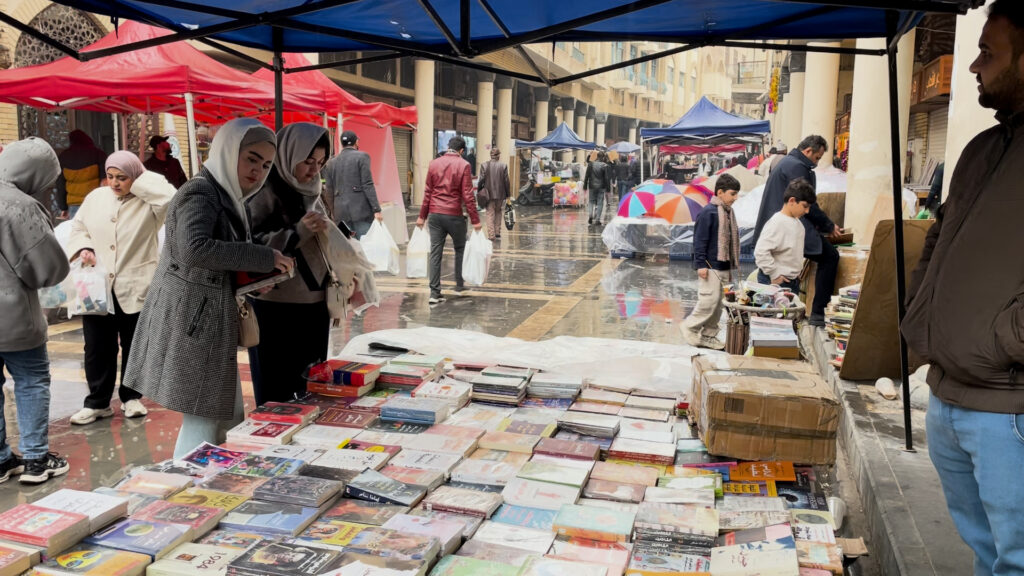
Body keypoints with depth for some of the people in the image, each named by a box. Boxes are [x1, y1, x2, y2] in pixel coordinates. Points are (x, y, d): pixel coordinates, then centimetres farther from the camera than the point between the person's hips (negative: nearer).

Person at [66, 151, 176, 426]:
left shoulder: (147, 202, -7)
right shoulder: (95, 198, 7)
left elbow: (170, 196, -27)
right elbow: (78, 227, 15)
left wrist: (141, 180, -14)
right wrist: (83, 248, -5)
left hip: (135, 287, -3)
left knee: (134, 345, 10)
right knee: (97, 346, 8)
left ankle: (131, 397, 26)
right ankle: (97, 402, 20)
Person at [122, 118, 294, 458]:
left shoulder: (226, 197, 16)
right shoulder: (200, 194, -14)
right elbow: (194, 249, -32)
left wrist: (257, 277, 4)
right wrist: (264, 258, -27)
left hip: (207, 324, 10)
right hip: (191, 324, -10)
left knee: (228, 416, 16)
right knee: (203, 421, -4)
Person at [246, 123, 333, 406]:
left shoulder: (311, 192, 13)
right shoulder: (266, 191, -9)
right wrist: (298, 232, -22)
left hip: (314, 308, 7)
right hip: (276, 311, -7)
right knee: (276, 400, 1)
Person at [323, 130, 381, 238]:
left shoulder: (331, 163, 14)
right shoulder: (362, 157, -1)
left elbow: (329, 192, 13)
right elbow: (368, 185, -8)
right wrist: (376, 210, -10)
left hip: (341, 213, 5)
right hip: (361, 210, -5)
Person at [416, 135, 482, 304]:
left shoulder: (434, 164, 6)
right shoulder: (463, 165, -6)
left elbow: (427, 192, 8)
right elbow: (467, 195, -9)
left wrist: (422, 216, 14)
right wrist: (475, 220, -5)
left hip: (435, 214, 3)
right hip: (454, 215, -3)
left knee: (435, 252, 3)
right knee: (460, 249, 16)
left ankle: (435, 293, 0)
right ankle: (459, 286, 23)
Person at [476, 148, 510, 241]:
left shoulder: (485, 165, -5)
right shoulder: (503, 165, -4)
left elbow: (481, 180, -5)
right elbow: (506, 181, -1)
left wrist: (478, 192, 7)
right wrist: (507, 194, 7)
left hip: (489, 194, -1)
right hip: (500, 194, 1)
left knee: (490, 214, 4)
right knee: (498, 212, 19)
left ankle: (491, 235, -2)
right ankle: (497, 232, 17)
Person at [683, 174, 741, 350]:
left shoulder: (728, 212, 14)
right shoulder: (708, 212, -13)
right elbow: (700, 240, -15)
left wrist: (731, 265, 22)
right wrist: (701, 264, -18)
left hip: (724, 267, 9)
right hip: (710, 266, -9)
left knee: (718, 304, 11)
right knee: (709, 300, -10)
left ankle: (708, 335, 20)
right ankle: (690, 328, 8)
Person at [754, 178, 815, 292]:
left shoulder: (796, 222, 9)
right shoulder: (777, 223, -19)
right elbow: (761, 251, -25)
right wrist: (774, 274, -20)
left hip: (793, 281, 9)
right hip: (777, 282, -9)